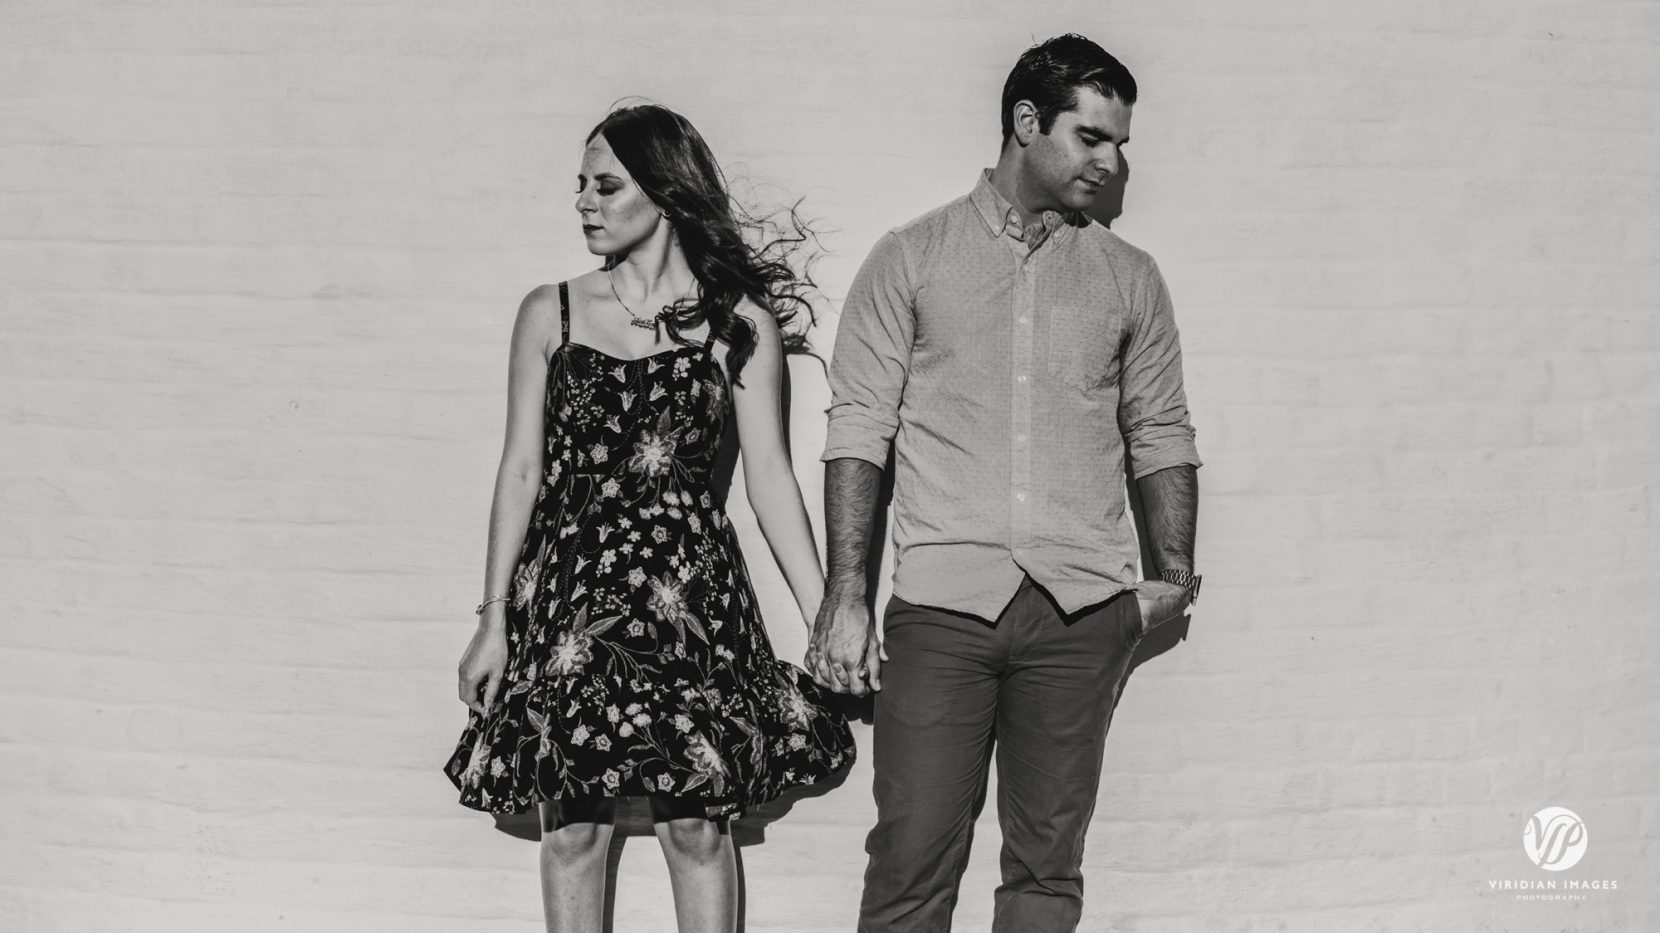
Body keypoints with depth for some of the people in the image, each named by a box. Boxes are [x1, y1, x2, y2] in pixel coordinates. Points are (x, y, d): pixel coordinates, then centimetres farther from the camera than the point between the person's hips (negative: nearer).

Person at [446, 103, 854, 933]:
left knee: (697, 826, 0)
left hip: (688, 591, -1)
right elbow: (521, 471, 7)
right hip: (567, 591, 2)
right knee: (571, 826, 3)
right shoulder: (550, 314, 6)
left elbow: (769, 477, 1)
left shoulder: (740, 323, 2)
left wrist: (825, 618, -4)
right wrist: (494, 620, 4)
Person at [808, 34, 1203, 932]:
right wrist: (844, 596, -4)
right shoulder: (910, 259, 6)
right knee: (911, 861, -3)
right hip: (941, 601, -2)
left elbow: (1161, 434, 17)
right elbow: (858, 430, 2)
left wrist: (1173, 571, 5)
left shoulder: (1128, 278, 14)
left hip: (1082, 612, 2)